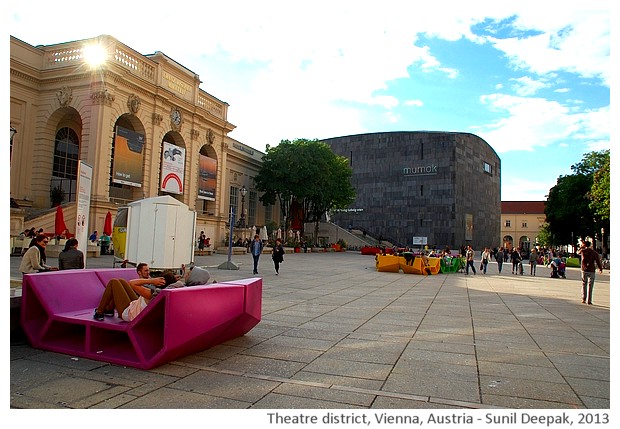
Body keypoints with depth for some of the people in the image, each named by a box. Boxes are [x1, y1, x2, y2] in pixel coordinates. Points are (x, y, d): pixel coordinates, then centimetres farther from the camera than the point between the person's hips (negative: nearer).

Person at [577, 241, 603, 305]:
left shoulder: (583, 251, -1)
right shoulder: (594, 252, -2)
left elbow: (578, 252, 23)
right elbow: (598, 262, -1)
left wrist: (581, 247, 29)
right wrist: (600, 268, 14)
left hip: (584, 270, 1)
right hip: (591, 271, -1)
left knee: (584, 284, 13)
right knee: (590, 286, 3)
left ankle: (583, 299, 5)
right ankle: (589, 301, 3)